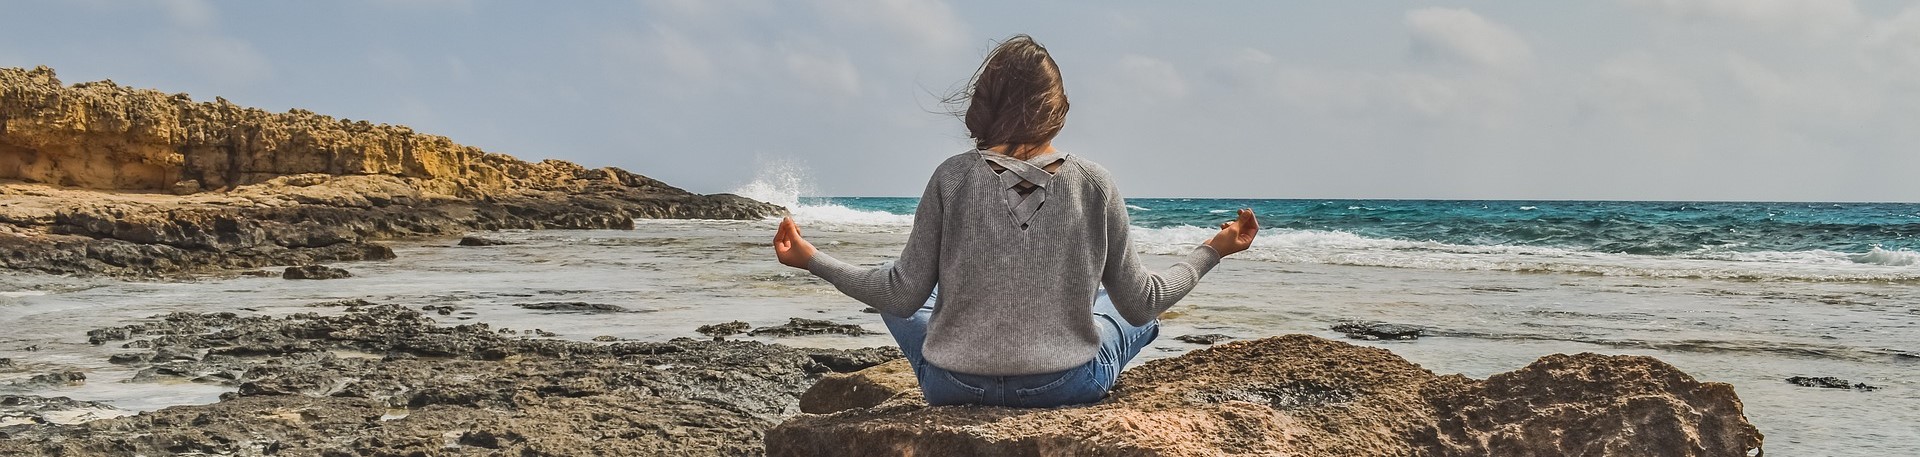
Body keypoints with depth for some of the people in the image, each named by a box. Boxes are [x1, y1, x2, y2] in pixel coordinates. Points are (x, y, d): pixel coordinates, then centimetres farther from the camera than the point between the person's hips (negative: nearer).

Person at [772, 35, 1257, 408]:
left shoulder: (953, 177, -10)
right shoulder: (1095, 184, -8)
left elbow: (903, 294, -7)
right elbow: (1141, 303, -1)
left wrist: (811, 259, 6)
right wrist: (1212, 251, 14)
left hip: (954, 387, -1)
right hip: (1067, 387, 1)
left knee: (899, 299, 32)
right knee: (1137, 314, 31)